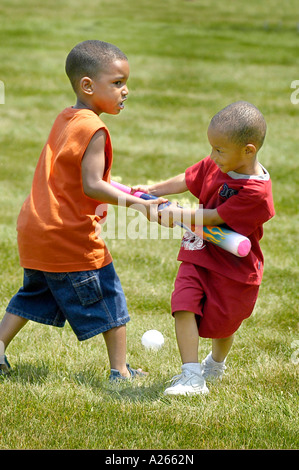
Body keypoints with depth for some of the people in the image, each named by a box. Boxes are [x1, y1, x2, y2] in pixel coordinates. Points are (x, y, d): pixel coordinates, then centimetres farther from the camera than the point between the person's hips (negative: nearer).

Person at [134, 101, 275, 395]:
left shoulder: (256, 191, -26)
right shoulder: (214, 165, -5)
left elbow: (215, 217, -23)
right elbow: (186, 181, 14)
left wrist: (179, 216, -16)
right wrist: (152, 190, 14)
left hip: (234, 267, -5)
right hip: (200, 255, 5)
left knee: (222, 321, 13)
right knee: (184, 306, -15)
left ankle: (216, 364, 44)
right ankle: (192, 377, -14)